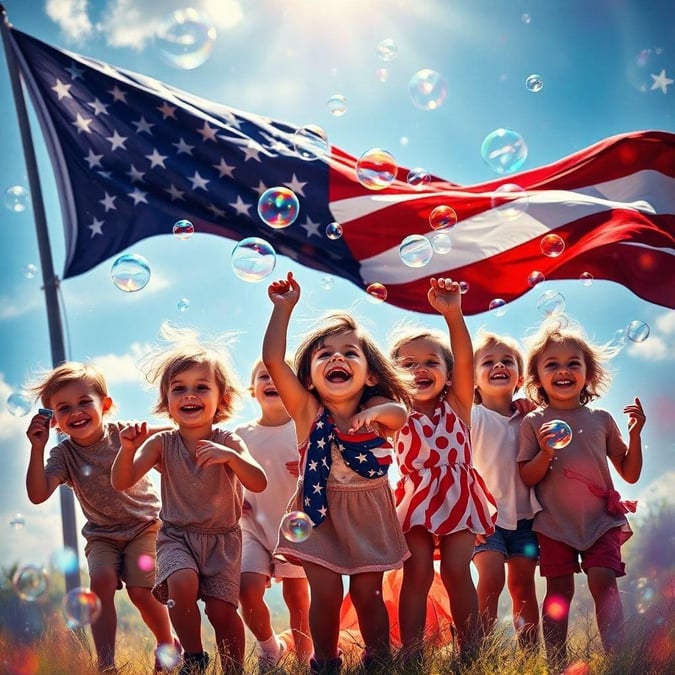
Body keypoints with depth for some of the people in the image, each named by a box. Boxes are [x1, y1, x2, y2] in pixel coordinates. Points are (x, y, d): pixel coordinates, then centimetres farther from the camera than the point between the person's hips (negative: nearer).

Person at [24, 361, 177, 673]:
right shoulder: (63, 454, -10)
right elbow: (38, 495, -24)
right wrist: (37, 448, -30)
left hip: (145, 524, -2)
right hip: (102, 534, 2)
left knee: (141, 591, -15)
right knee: (101, 579, -25)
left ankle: (167, 644, 14)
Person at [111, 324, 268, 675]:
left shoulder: (228, 442, -9)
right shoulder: (162, 443, -7)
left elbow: (259, 483, -21)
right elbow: (122, 482, -14)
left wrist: (230, 457, -39)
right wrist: (128, 448, -34)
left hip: (223, 537, 0)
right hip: (176, 535, 0)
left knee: (221, 609, -11)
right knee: (183, 583, -28)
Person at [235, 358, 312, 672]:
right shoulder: (242, 435, 2)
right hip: (254, 526, 2)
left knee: (297, 595, 5)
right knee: (248, 587, -15)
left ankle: (304, 657, 26)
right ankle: (268, 645, 12)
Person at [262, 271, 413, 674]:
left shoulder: (377, 411, -6)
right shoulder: (308, 411, -11)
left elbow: (399, 413, -29)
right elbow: (273, 359, -21)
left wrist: (377, 413, -50)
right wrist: (284, 308, -23)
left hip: (369, 515, 1)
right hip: (320, 512, -1)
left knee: (367, 593, 5)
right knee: (326, 593, -4)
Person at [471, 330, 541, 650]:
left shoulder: (528, 417, 8)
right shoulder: (471, 416, -4)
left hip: (524, 514, 4)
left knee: (523, 583, 5)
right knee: (491, 577, -18)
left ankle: (530, 652, 13)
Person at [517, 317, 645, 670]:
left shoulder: (601, 419, 6)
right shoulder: (534, 422, 1)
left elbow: (630, 474, 8)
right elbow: (527, 478, -3)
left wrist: (634, 433, -5)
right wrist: (546, 453, -20)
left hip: (601, 520, 1)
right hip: (555, 522, -1)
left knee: (603, 581, -13)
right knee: (559, 589, 4)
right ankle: (556, 662, 12)